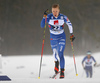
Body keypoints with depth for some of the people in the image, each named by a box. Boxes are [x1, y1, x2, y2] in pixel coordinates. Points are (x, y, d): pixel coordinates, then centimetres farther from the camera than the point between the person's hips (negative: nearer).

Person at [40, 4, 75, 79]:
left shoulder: (63, 17, -16)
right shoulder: (49, 17, -17)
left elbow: (69, 24, 2)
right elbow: (42, 26, -22)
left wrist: (72, 34, 0)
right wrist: (44, 17, -34)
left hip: (62, 37, -1)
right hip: (53, 38, 1)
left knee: (60, 54, -14)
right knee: (55, 53, 13)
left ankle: (62, 71, -7)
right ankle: (56, 62, 49)